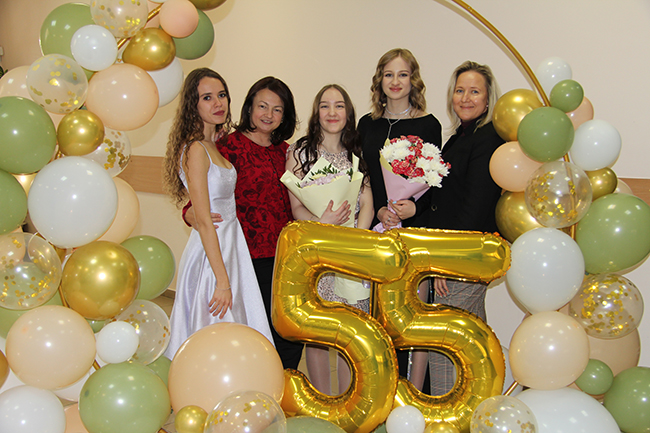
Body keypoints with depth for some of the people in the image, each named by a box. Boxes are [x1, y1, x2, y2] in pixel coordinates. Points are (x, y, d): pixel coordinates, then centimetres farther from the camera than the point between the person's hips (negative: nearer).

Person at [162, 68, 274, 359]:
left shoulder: (213, 146, 11)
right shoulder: (195, 150, -17)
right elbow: (203, 221, -21)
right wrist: (222, 280, -21)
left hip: (228, 247, 9)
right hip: (210, 257, -9)